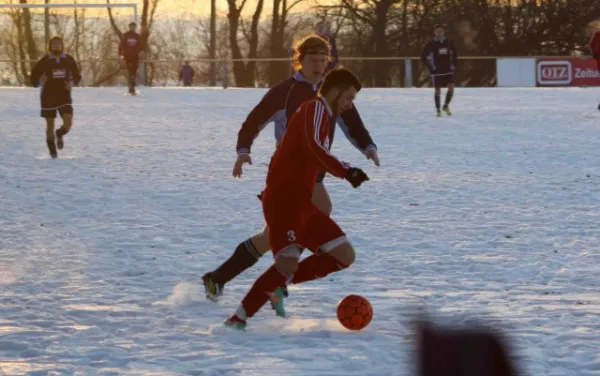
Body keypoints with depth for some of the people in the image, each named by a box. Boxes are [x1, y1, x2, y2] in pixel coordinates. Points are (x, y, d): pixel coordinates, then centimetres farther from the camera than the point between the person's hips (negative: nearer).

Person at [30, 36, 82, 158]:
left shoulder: (69, 60, 1)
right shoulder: (44, 62, -5)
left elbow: (77, 76, 12)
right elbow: (34, 79, -1)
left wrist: (72, 83, -7)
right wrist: (40, 82, -22)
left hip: (65, 97, 1)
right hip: (48, 97, -1)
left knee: (68, 123, -12)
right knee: (50, 125, 5)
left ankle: (60, 134, 24)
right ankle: (52, 150, 24)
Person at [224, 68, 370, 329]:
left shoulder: (320, 114, 21)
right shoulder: (316, 109, -9)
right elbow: (314, 147, -29)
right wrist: (345, 171, -36)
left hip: (301, 203, 10)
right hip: (283, 201, -10)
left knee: (345, 256, 4)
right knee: (288, 263, -24)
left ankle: (280, 283, 6)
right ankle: (239, 318, -17)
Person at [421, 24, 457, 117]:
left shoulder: (448, 43, 3)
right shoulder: (431, 44, -6)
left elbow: (454, 54, 16)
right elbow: (423, 56, -3)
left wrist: (454, 65, 8)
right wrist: (430, 67, -7)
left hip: (448, 70, 2)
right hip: (437, 71, -2)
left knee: (451, 88, -10)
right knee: (438, 90, 1)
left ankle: (446, 106, 10)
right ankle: (438, 110, 12)